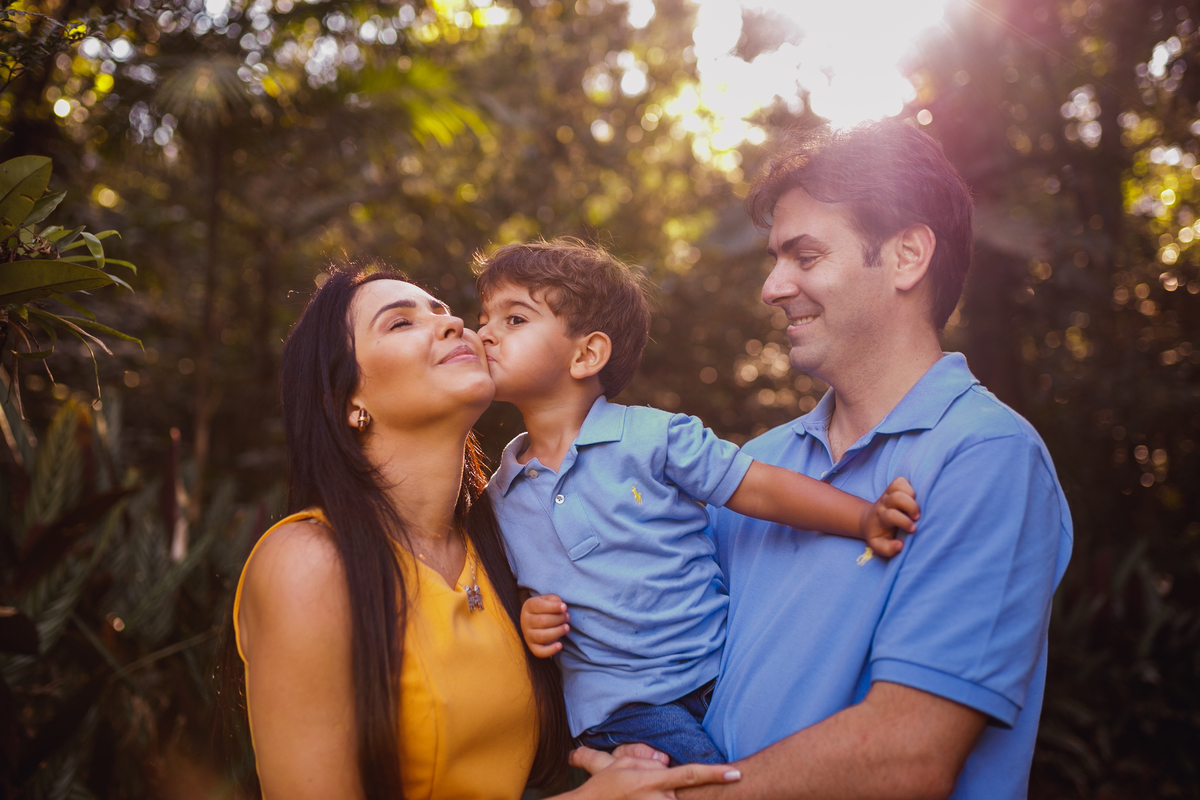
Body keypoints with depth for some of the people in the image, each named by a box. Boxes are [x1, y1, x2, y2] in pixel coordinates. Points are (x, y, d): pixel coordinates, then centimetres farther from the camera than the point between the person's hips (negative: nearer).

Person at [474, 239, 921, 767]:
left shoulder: (651, 437, -5)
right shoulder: (499, 498, 6)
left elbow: (759, 487, -5)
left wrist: (868, 519, -14)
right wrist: (524, 622, -3)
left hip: (719, 673, 1)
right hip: (619, 708, 0)